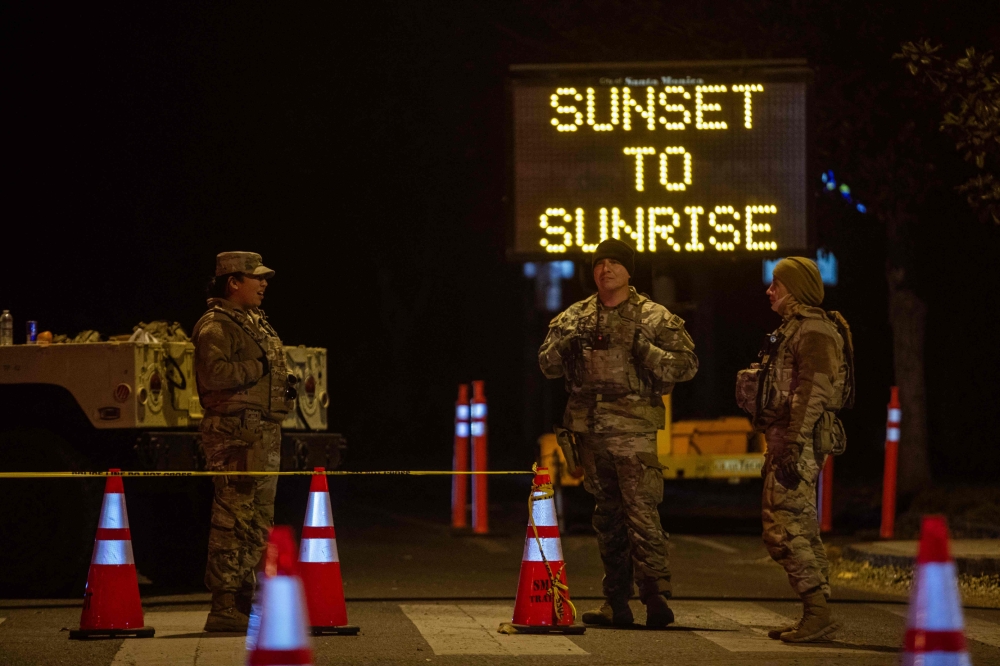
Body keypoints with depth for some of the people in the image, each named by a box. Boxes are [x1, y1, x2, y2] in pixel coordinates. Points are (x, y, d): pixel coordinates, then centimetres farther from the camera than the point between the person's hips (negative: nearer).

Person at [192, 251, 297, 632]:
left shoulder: (256, 323, 22)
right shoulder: (216, 326, -10)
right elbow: (215, 373, -25)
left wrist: (283, 385, 13)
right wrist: (257, 367, -17)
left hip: (264, 432, 10)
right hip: (235, 433, -10)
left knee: (258, 521, 14)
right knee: (234, 519, -11)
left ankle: (243, 601, 23)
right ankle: (225, 610, -11)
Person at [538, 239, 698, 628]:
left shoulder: (653, 318, 2)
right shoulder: (574, 318, 14)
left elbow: (687, 365, -2)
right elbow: (547, 365, 11)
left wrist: (645, 351, -17)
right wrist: (566, 345, -10)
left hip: (633, 428, -5)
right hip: (589, 430, 5)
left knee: (642, 512, -13)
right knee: (607, 515, 10)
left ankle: (656, 596, -14)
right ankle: (616, 601, 14)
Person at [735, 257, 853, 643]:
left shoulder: (814, 330, -11)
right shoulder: (793, 329, 21)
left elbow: (813, 392, -20)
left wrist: (793, 446, -26)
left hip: (801, 439, -11)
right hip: (786, 439, 11)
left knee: (784, 530, -15)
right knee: (802, 530, 10)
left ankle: (817, 614, -16)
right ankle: (817, 615, 13)